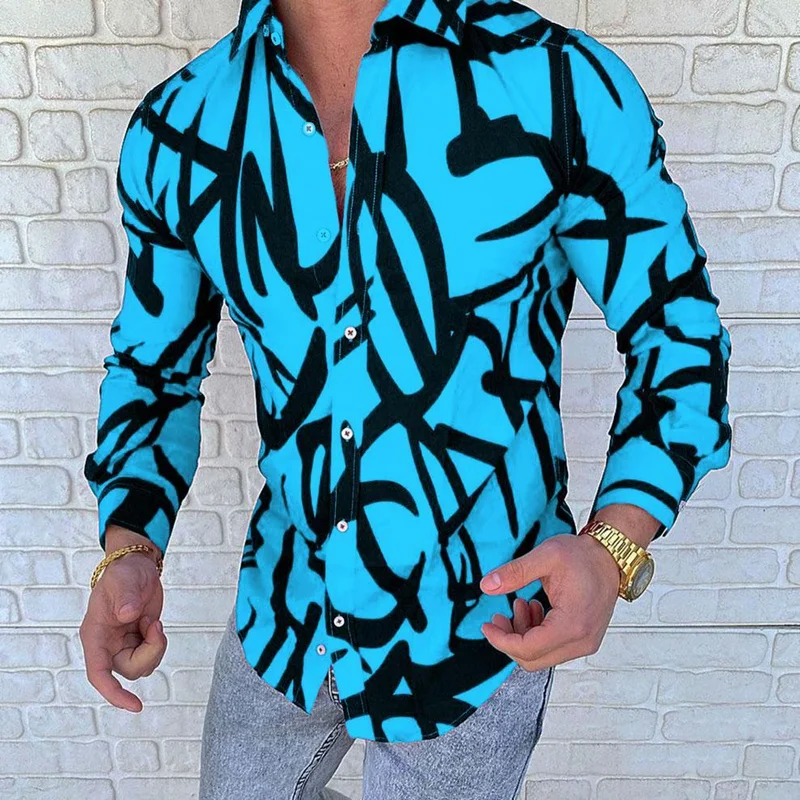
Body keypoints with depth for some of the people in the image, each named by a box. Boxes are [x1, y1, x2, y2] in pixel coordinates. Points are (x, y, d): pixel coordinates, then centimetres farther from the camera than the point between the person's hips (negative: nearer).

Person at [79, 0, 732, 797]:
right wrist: (130, 547, -11)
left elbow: (679, 331, -8)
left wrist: (615, 544, -23)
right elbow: (155, 365, 4)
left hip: (480, 633, -2)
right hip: (282, 615, 4)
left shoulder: (563, 82, -18)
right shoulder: (176, 129, -8)